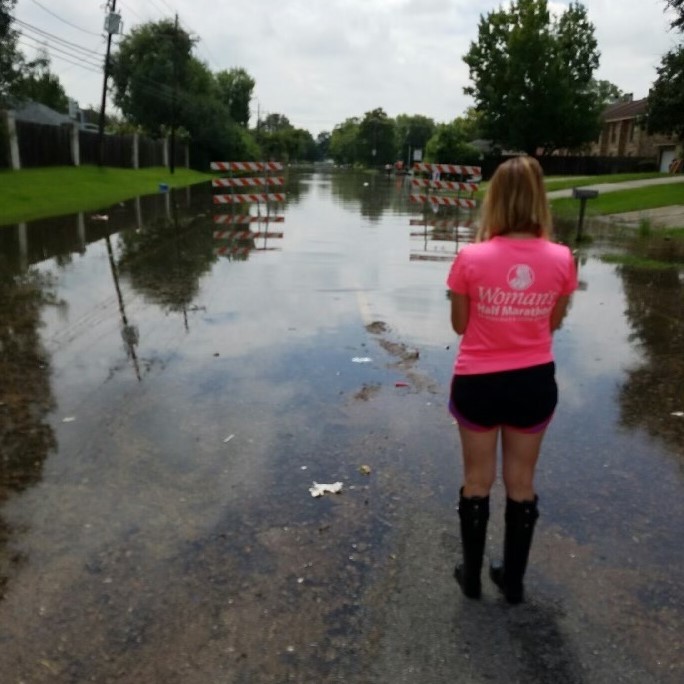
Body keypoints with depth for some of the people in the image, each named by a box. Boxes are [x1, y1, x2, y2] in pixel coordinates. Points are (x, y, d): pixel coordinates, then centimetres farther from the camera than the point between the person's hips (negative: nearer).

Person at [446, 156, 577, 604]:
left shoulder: (471, 258, -17)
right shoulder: (561, 260, -11)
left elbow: (460, 326, -5)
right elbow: (553, 322, 3)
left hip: (478, 383, -2)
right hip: (534, 382, 2)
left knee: (477, 482, 17)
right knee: (522, 484, 19)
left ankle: (472, 576, 34)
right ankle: (513, 580, 36)